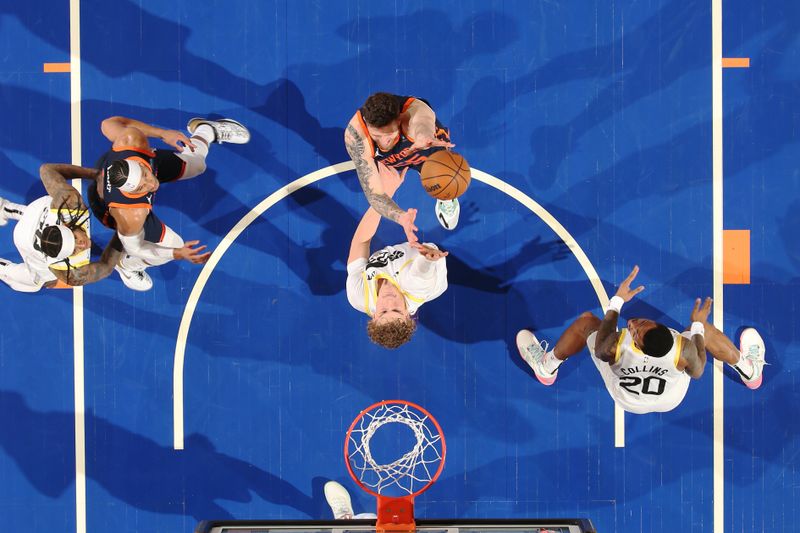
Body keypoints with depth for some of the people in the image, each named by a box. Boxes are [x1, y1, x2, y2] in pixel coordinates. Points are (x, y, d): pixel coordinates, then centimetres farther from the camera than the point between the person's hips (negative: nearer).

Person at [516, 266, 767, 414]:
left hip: (626, 401, 0)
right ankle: (749, 371, 41)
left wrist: (617, 301, -12)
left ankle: (547, 367, 36)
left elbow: (600, 350, -15)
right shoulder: (684, 350, -40)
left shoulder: (614, 346, -43)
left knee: (586, 320, 7)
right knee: (704, 327, 13)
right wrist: (698, 326, -4)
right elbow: (698, 372, -14)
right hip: (671, 400, 1)